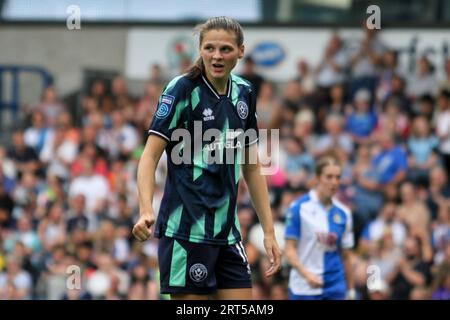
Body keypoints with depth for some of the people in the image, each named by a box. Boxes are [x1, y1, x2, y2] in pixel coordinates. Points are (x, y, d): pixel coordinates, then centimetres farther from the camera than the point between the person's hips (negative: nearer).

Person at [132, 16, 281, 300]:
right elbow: (150, 156, -13)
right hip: (185, 231, -6)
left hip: (228, 232, 6)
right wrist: (146, 211, -29)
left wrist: (269, 232, 13)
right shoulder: (183, 89, -8)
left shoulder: (244, 93, 9)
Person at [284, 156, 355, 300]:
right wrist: (306, 273, -23)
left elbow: (346, 255, 12)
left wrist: (350, 291, 12)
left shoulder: (343, 213, 6)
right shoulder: (299, 208, -4)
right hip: (304, 289, -3)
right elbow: (289, 249, -7)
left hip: (335, 289, 3)